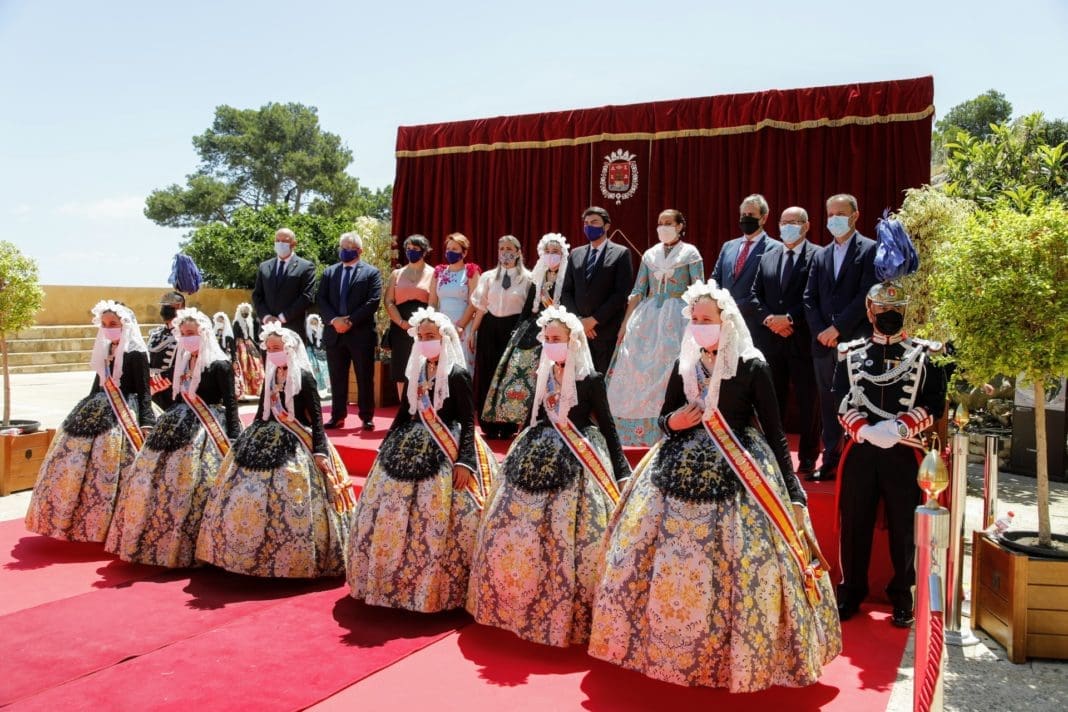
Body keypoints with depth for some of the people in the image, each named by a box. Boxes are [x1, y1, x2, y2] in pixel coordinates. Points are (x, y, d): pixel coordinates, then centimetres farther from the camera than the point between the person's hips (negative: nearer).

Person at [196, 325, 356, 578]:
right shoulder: (271, 376, 10)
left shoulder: (304, 377, -8)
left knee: (289, 505, -9)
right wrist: (250, 440, 19)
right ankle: (253, 554, 21)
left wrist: (320, 450, -17)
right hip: (265, 442, 7)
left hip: (295, 446, -7)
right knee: (249, 499, 7)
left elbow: (316, 417, -11)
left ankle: (293, 561, 3)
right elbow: (262, 412, 18)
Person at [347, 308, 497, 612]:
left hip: (444, 453, -7)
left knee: (437, 524, -8)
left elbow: (468, 422, -12)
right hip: (409, 449, 7)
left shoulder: (458, 374, -9)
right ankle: (394, 581, 26)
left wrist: (465, 461, -21)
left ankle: (438, 589, 9)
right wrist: (385, 447, 17)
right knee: (389, 517, 10)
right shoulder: (416, 372, 10)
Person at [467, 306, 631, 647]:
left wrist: (623, 472, -6)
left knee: (568, 541, -9)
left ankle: (569, 614, 10)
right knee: (514, 534, 7)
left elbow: (607, 426, -3)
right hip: (538, 460, 6)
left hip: (576, 466, -5)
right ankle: (519, 605, 27)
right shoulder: (542, 377, 8)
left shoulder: (591, 380, -6)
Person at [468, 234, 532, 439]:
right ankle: (489, 426, 15)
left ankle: (508, 426, 15)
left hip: (513, 329, -2)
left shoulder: (527, 278, -1)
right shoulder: (488, 276, 7)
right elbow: (481, 307, 8)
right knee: (487, 376, 4)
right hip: (490, 328, 3)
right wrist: (472, 331, 5)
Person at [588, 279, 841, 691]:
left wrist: (792, 491, -5)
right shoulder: (684, 365, 8)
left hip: (739, 476, -4)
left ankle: (740, 659, 16)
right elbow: (665, 417, 16)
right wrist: (672, 423, -8)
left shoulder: (752, 367, -5)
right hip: (681, 470, 5)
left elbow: (775, 434, -2)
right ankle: (663, 648, 25)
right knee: (659, 562, 4)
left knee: (738, 572, -7)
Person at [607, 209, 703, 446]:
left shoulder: (690, 253, 3)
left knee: (670, 372, -8)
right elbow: (638, 291, 11)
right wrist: (626, 322, 5)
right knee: (638, 371, 0)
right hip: (648, 318, 4)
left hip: (676, 318, -4)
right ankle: (638, 434, 9)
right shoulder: (650, 255, 13)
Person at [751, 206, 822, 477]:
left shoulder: (817, 256, -2)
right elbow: (755, 294, 11)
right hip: (770, 338, 4)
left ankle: (808, 459, 14)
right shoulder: (768, 256, 14)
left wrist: (789, 318, -17)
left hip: (803, 339, -4)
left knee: (807, 401, 4)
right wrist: (768, 319, -5)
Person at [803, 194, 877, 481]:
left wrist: (838, 328, -13)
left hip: (856, 340, -5)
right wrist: (820, 331, -3)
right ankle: (831, 461, 14)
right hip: (823, 341, 5)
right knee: (828, 404, 7)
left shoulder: (869, 250, 0)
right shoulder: (821, 254, 17)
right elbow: (809, 297, 11)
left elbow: (866, 294, -10)